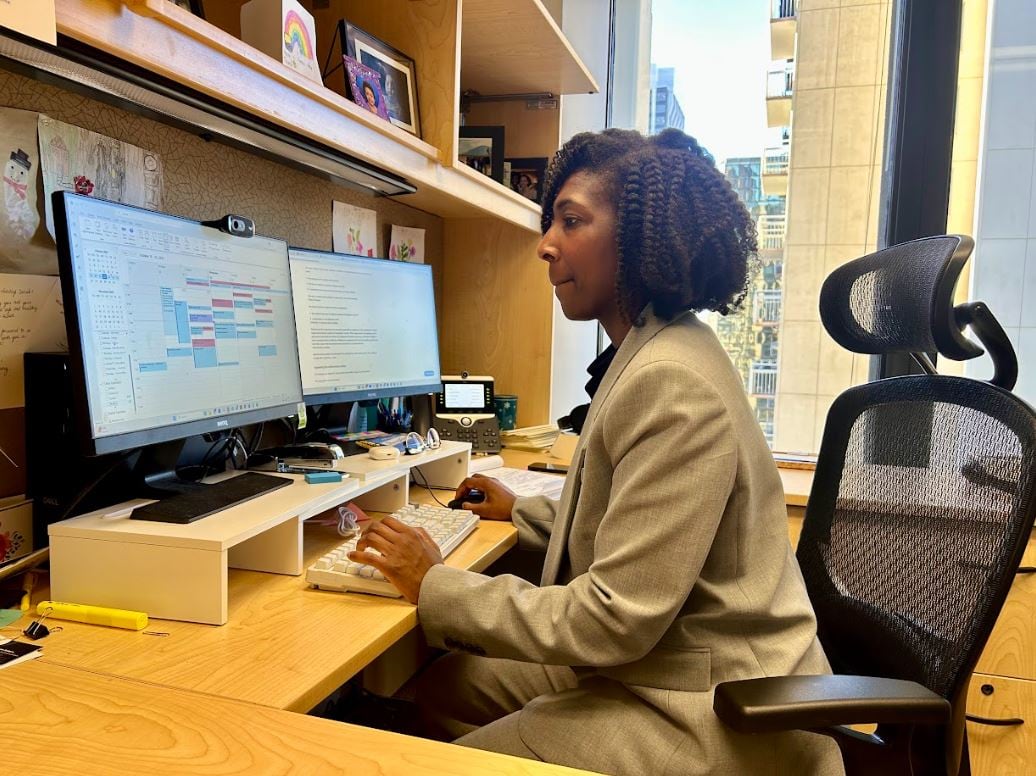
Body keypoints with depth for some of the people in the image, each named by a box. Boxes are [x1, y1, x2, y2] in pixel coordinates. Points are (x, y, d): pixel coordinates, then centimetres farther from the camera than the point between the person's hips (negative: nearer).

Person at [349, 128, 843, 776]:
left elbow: (615, 618, -25)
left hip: (711, 718, -9)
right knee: (441, 686, 10)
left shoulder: (672, 384, -26)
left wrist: (436, 588, -16)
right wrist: (521, 511, 26)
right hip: (653, 660, 9)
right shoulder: (648, 354, 6)